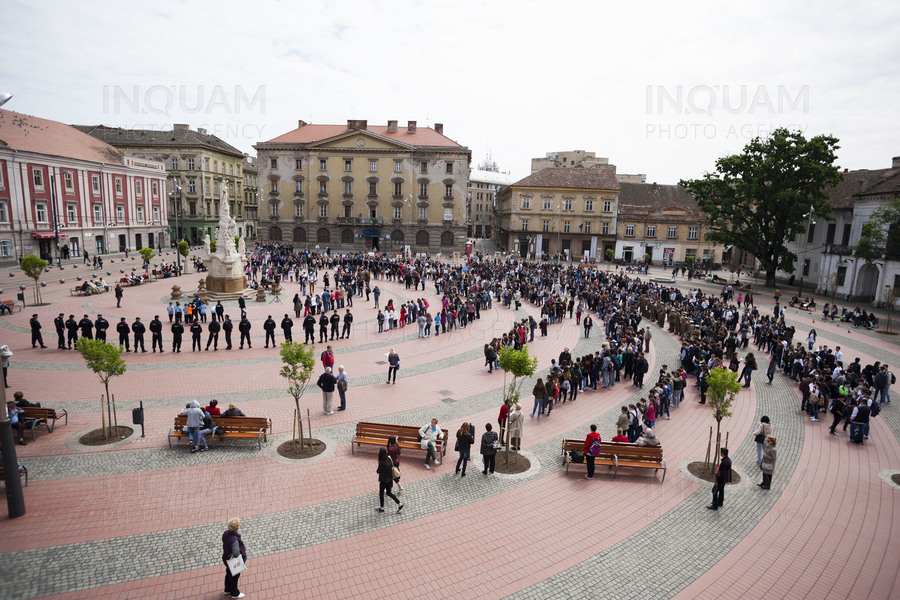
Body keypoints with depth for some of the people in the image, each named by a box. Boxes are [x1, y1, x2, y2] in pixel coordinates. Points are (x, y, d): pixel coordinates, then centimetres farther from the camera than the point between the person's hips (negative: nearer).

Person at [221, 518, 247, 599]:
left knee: (229, 573, 31)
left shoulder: (226, 533, -18)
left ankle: (227, 589, 55)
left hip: (226, 558, 8)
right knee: (234, 576, 18)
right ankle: (234, 593, 42)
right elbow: (236, 553, -51)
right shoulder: (234, 540, -43)